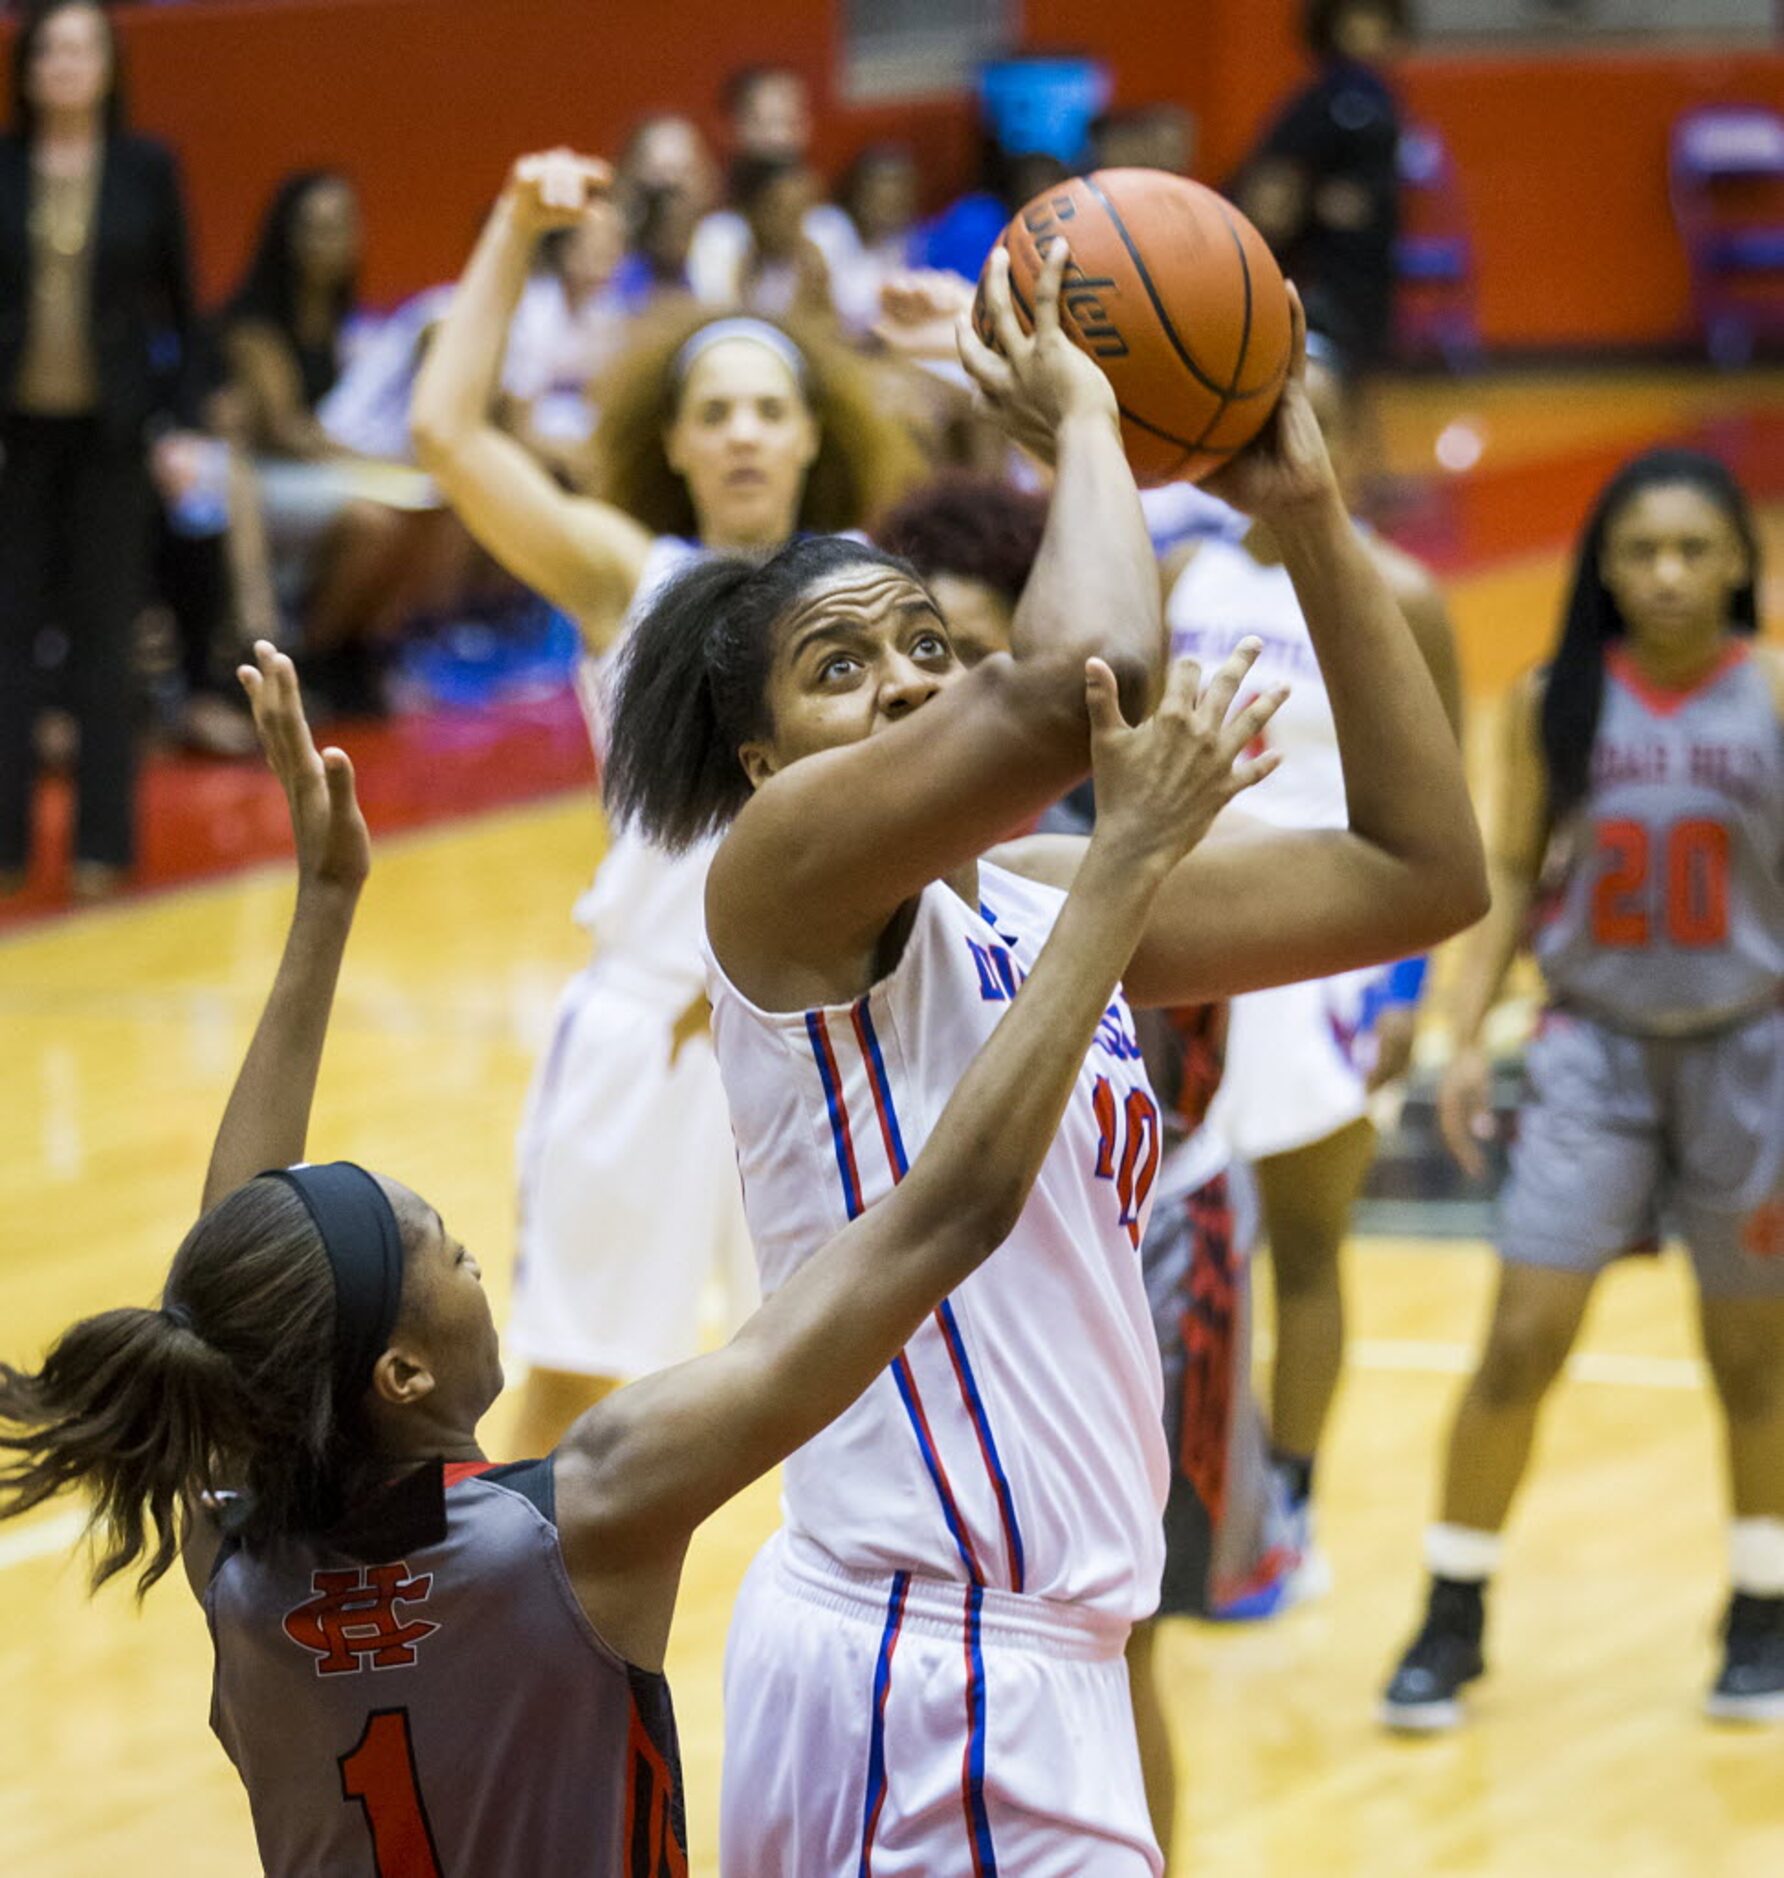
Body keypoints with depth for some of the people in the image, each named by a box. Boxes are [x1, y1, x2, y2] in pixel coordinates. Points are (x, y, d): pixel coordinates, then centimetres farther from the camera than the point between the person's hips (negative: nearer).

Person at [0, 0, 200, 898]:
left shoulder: (146, 169, 1)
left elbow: (181, 306, 5)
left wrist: (178, 421, -1)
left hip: (109, 429, 0)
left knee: (103, 637, 4)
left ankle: (104, 841, 10)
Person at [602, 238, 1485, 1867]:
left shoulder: (1047, 896, 12)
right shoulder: (781, 863, -11)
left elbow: (1420, 872, 11)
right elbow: (1077, 681, -29)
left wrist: (1310, 512, 7)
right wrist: (1083, 418, -12)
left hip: (1022, 1647, 9)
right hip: (929, 1669, -9)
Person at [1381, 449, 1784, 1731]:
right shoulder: (1556, 703, -2)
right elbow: (1513, 872, 6)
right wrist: (1470, 1034, -1)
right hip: (1596, 1045, 1)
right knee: (1522, 1341, -5)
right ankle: (1453, 1619, 8)